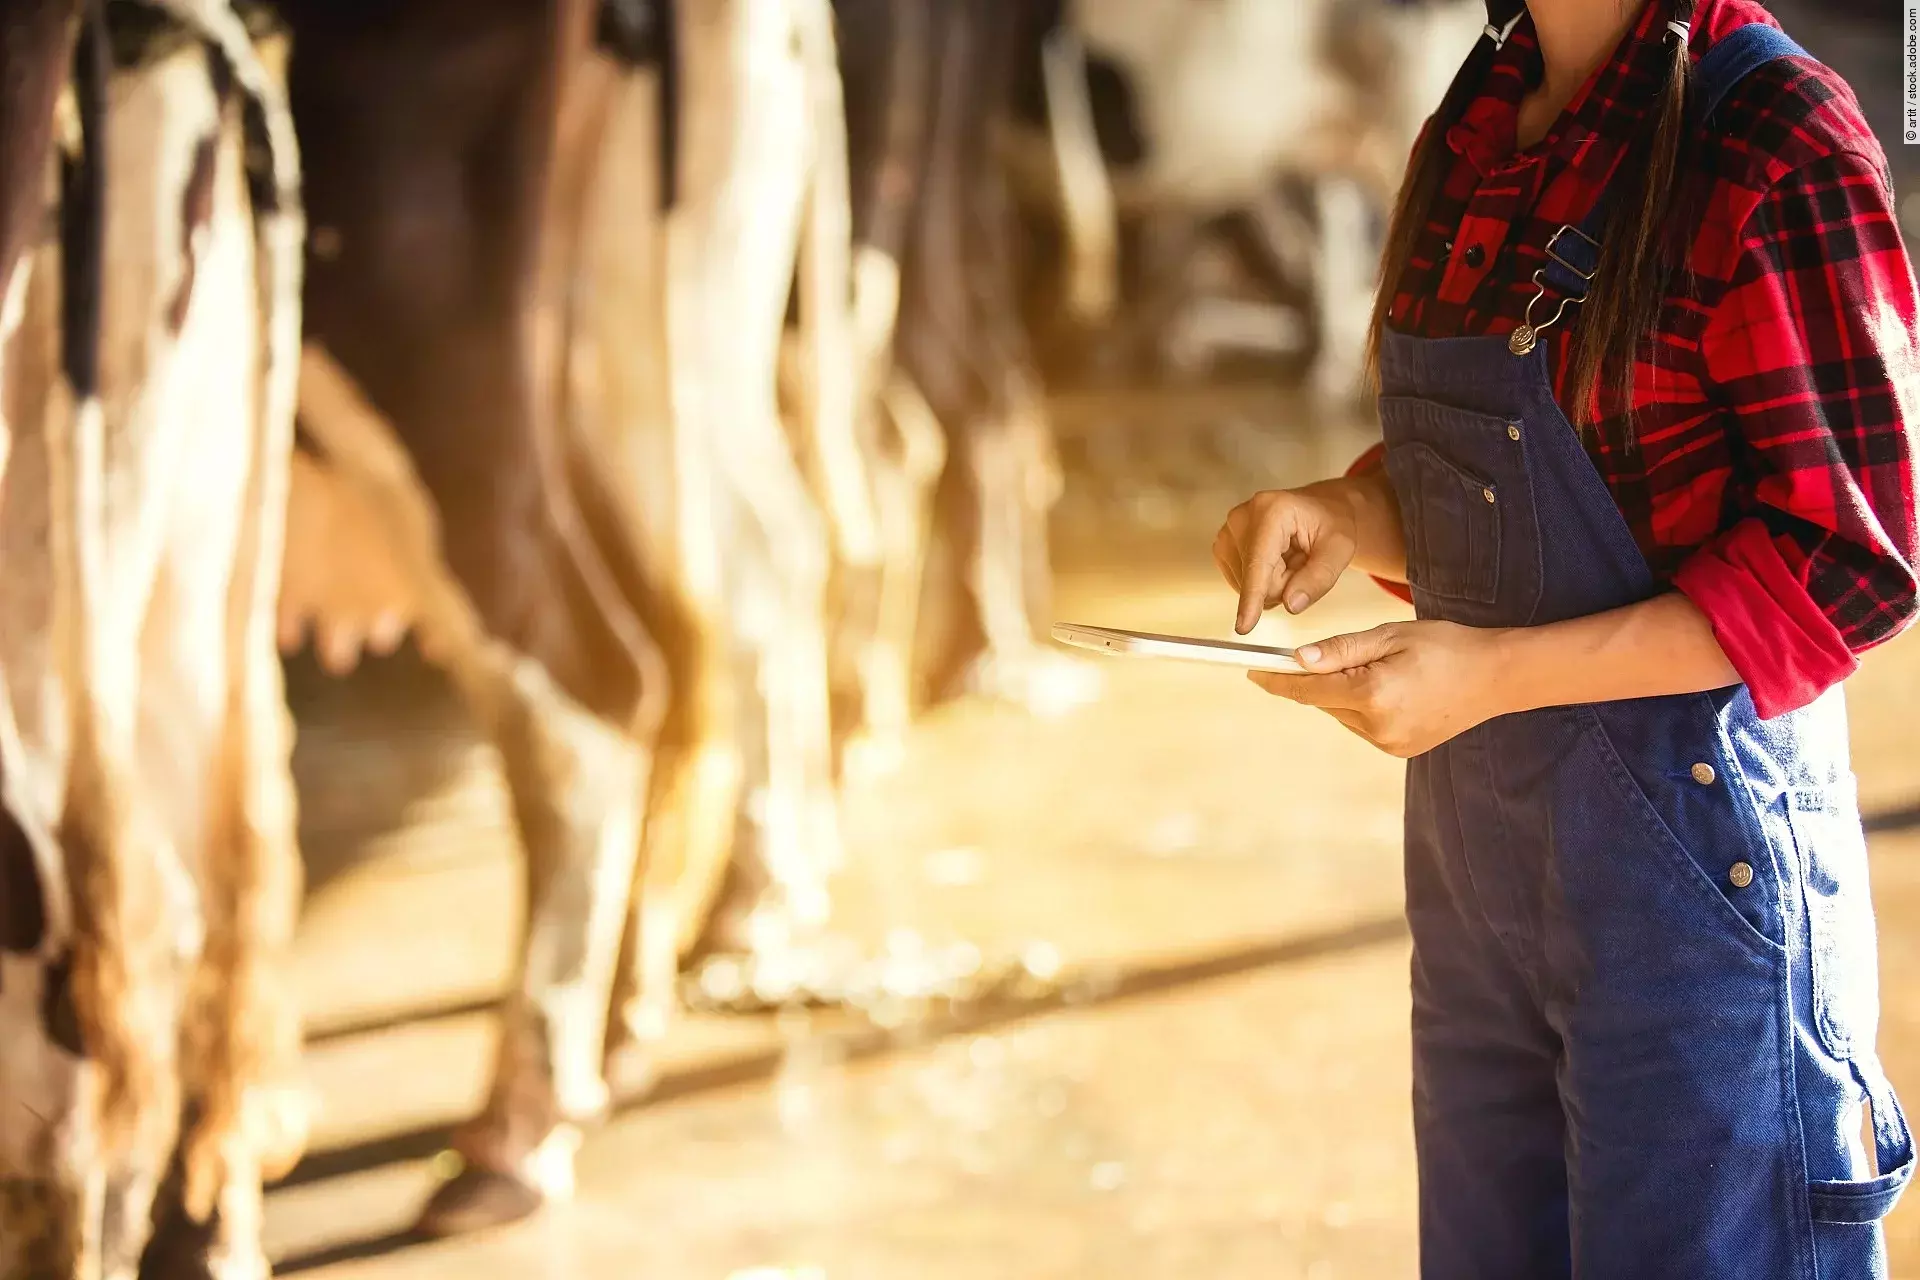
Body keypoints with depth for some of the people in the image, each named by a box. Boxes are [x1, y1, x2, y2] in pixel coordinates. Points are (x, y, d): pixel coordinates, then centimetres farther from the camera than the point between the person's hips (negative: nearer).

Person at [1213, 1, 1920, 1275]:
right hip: (1478, 837, 8)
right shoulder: (1478, 129, 7)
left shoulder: (1778, 142, -16)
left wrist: (1499, 674, -21)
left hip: (1691, 847, -7)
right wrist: (1354, 512, -5)